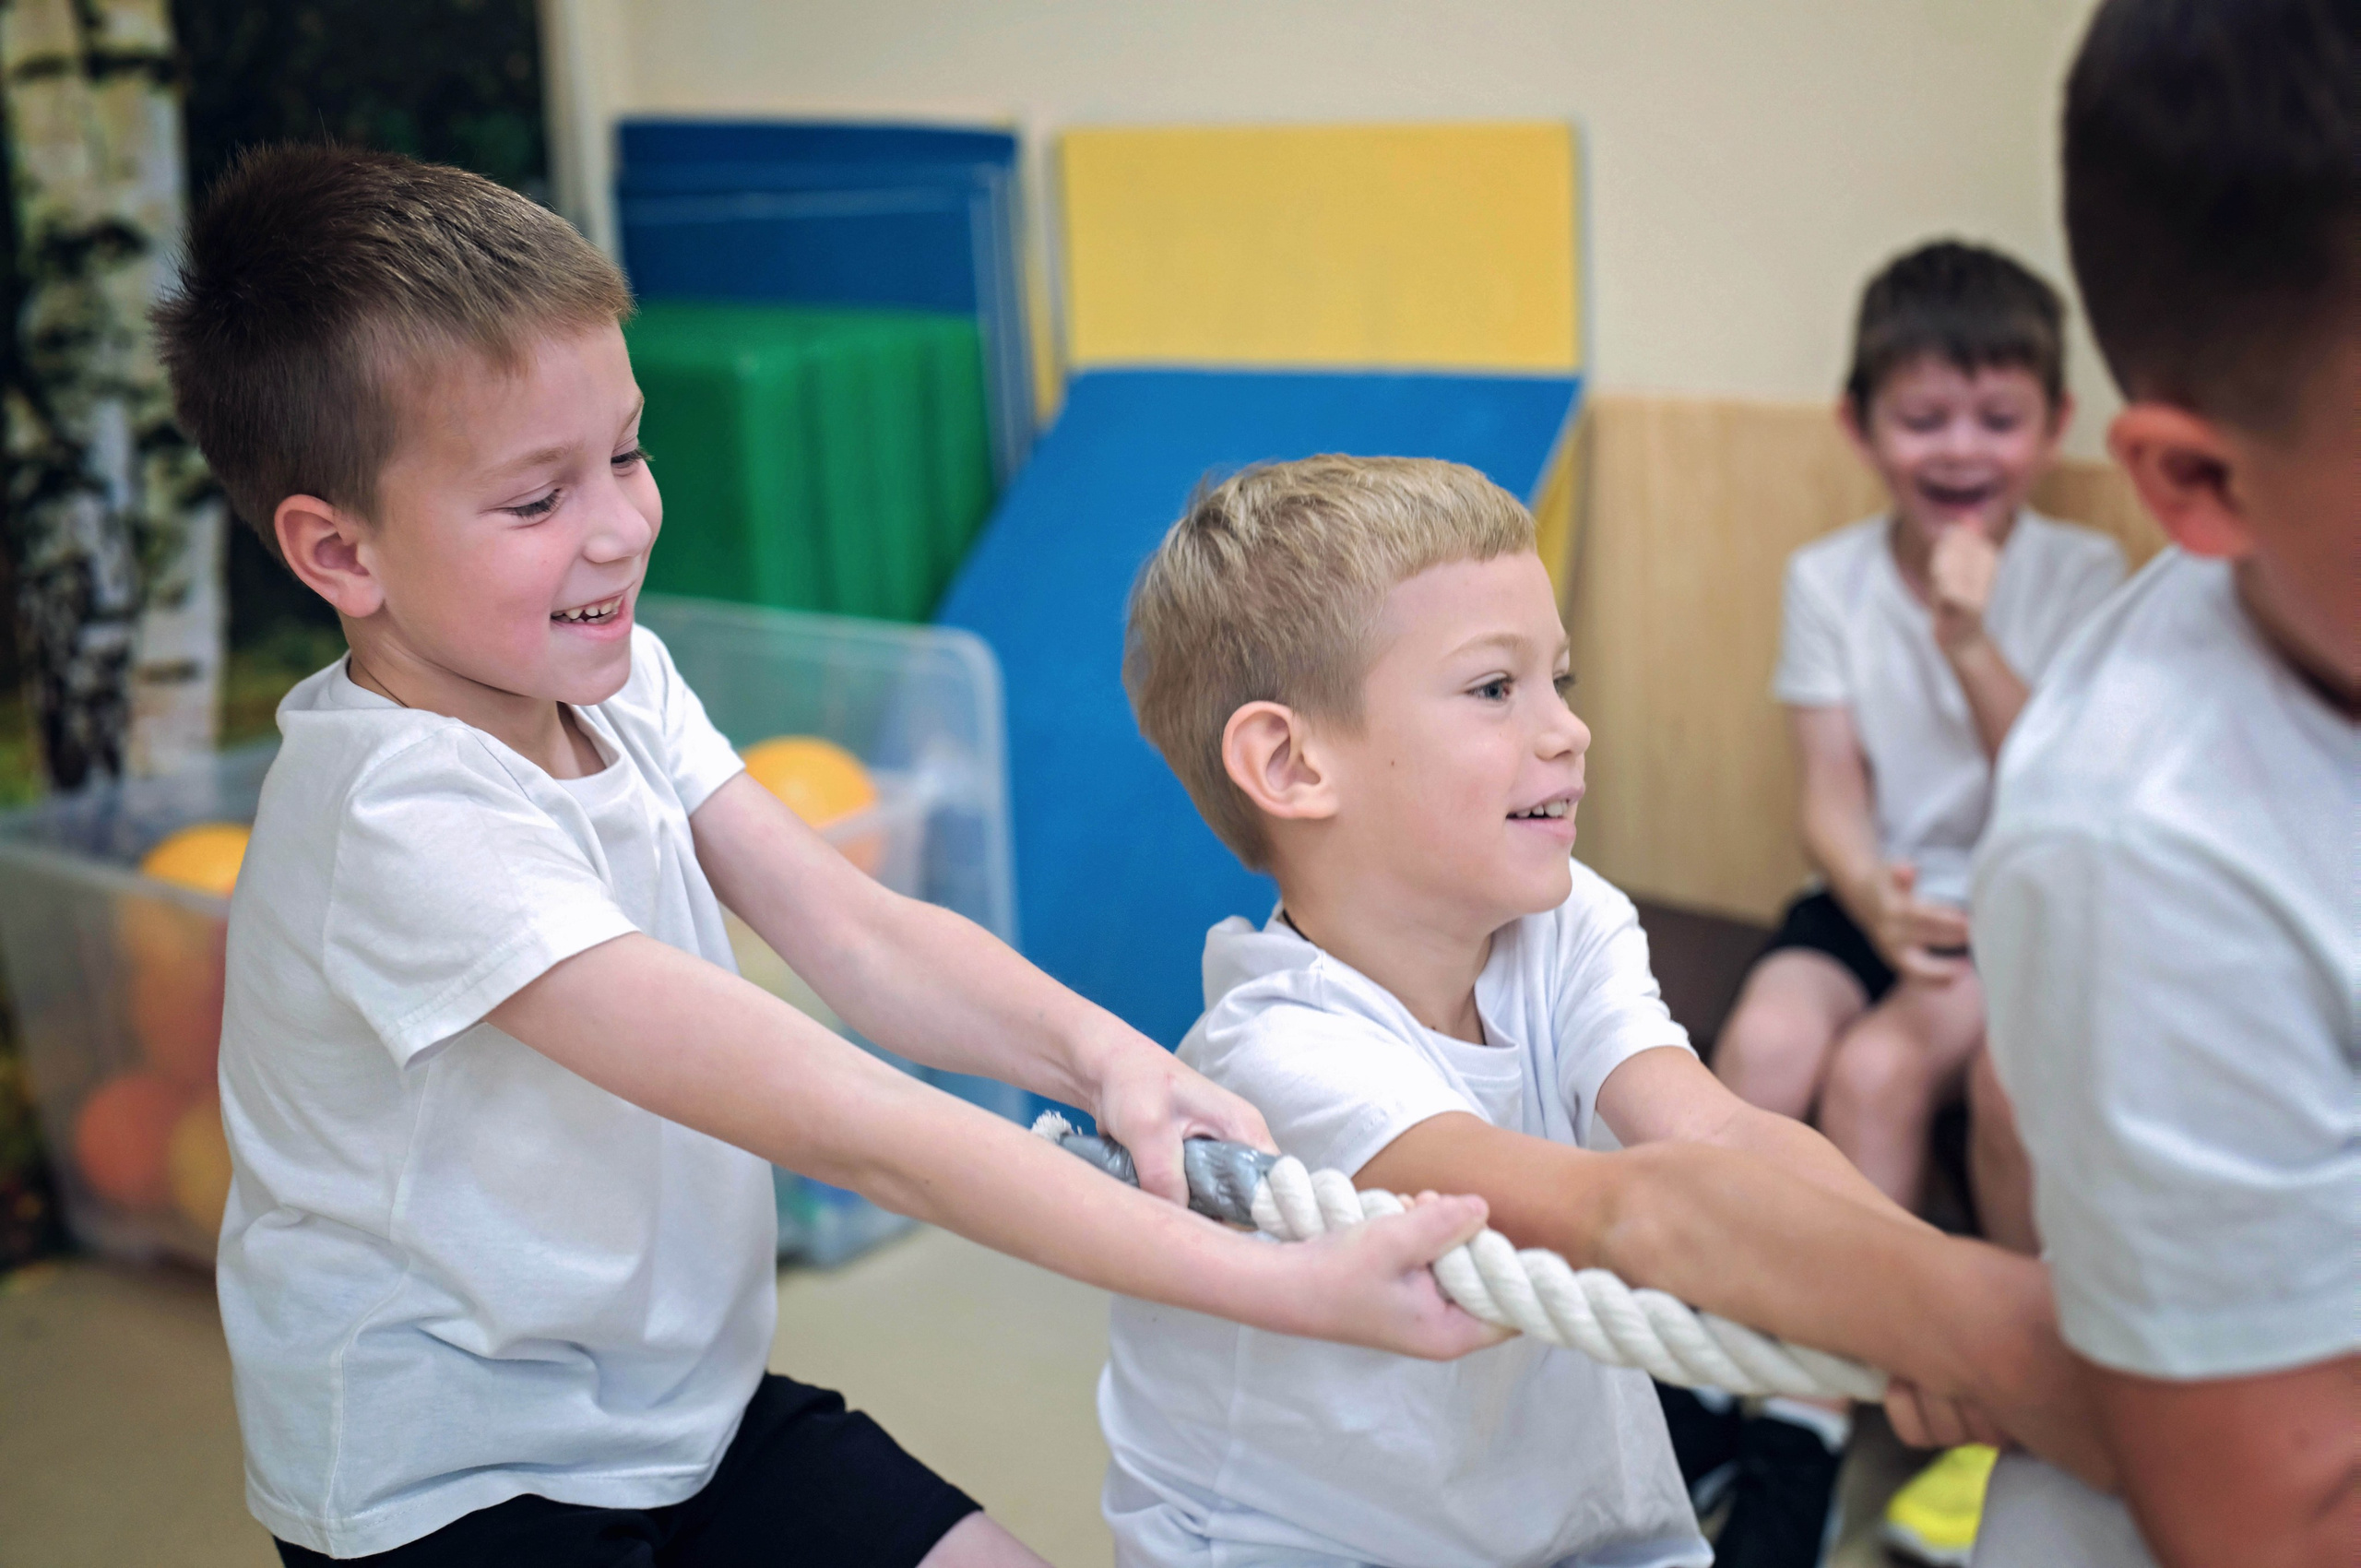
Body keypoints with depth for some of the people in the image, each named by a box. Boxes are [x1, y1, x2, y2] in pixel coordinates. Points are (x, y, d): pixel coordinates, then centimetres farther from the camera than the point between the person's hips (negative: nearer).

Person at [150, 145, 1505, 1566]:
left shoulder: (612, 678, -2)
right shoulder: (405, 819, -29)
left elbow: (857, 932, -8)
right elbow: (840, 1124, -34)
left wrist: (1096, 1051, -29)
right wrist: (1281, 1289, -36)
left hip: (687, 1400, 7)